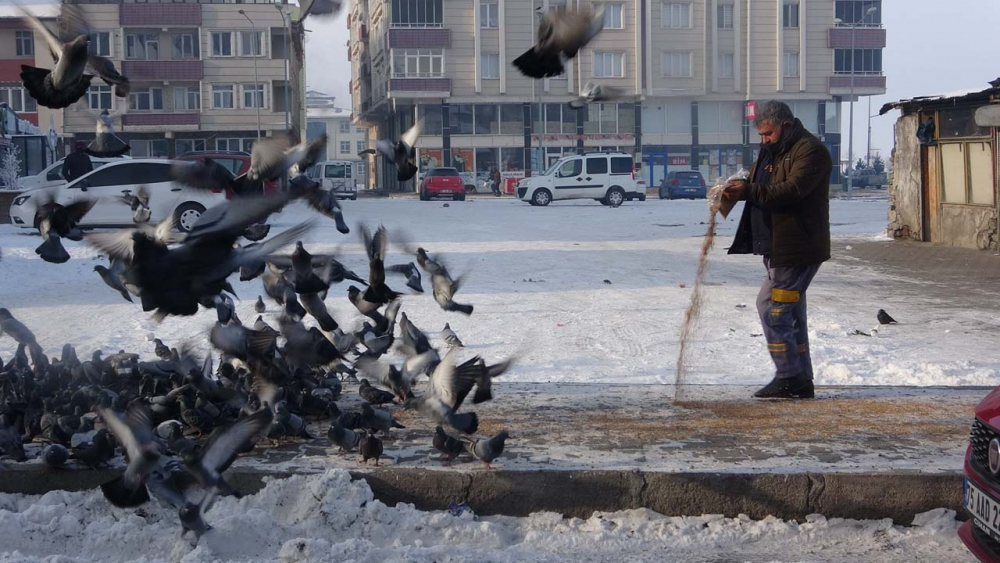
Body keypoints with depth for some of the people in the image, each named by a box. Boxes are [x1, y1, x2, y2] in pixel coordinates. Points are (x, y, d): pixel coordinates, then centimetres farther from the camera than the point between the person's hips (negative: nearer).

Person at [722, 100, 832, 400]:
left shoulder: (810, 150, -11)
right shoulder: (773, 152, 20)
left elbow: (793, 189, -24)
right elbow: (760, 188, 21)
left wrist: (748, 191, -28)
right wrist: (737, 188, -1)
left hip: (797, 248, -10)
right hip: (778, 248, 10)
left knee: (771, 307, -13)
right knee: (790, 313, 12)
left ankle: (789, 377, -7)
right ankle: (801, 381, 19)